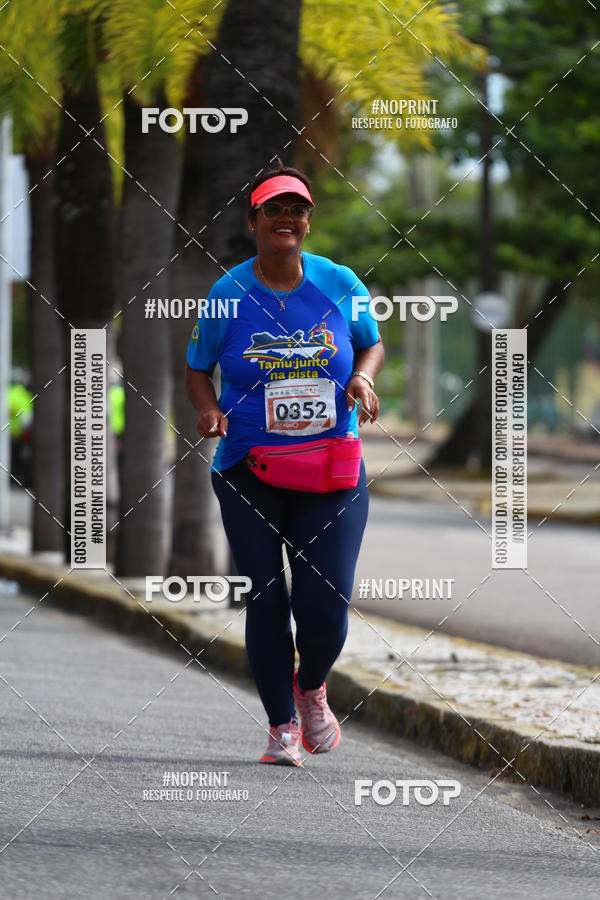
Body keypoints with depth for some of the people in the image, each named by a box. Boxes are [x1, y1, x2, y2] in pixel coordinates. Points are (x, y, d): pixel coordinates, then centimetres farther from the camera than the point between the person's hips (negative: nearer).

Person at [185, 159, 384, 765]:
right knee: (265, 602, -2)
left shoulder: (339, 284, 2)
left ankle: (311, 689, 25)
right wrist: (208, 408, -11)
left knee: (325, 605, -8)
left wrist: (363, 378, -4)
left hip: (332, 475, 0)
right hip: (249, 473, 0)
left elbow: (372, 343, 18)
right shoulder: (229, 294, -1)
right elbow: (197, 369, 9)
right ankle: (282, 725, 15)